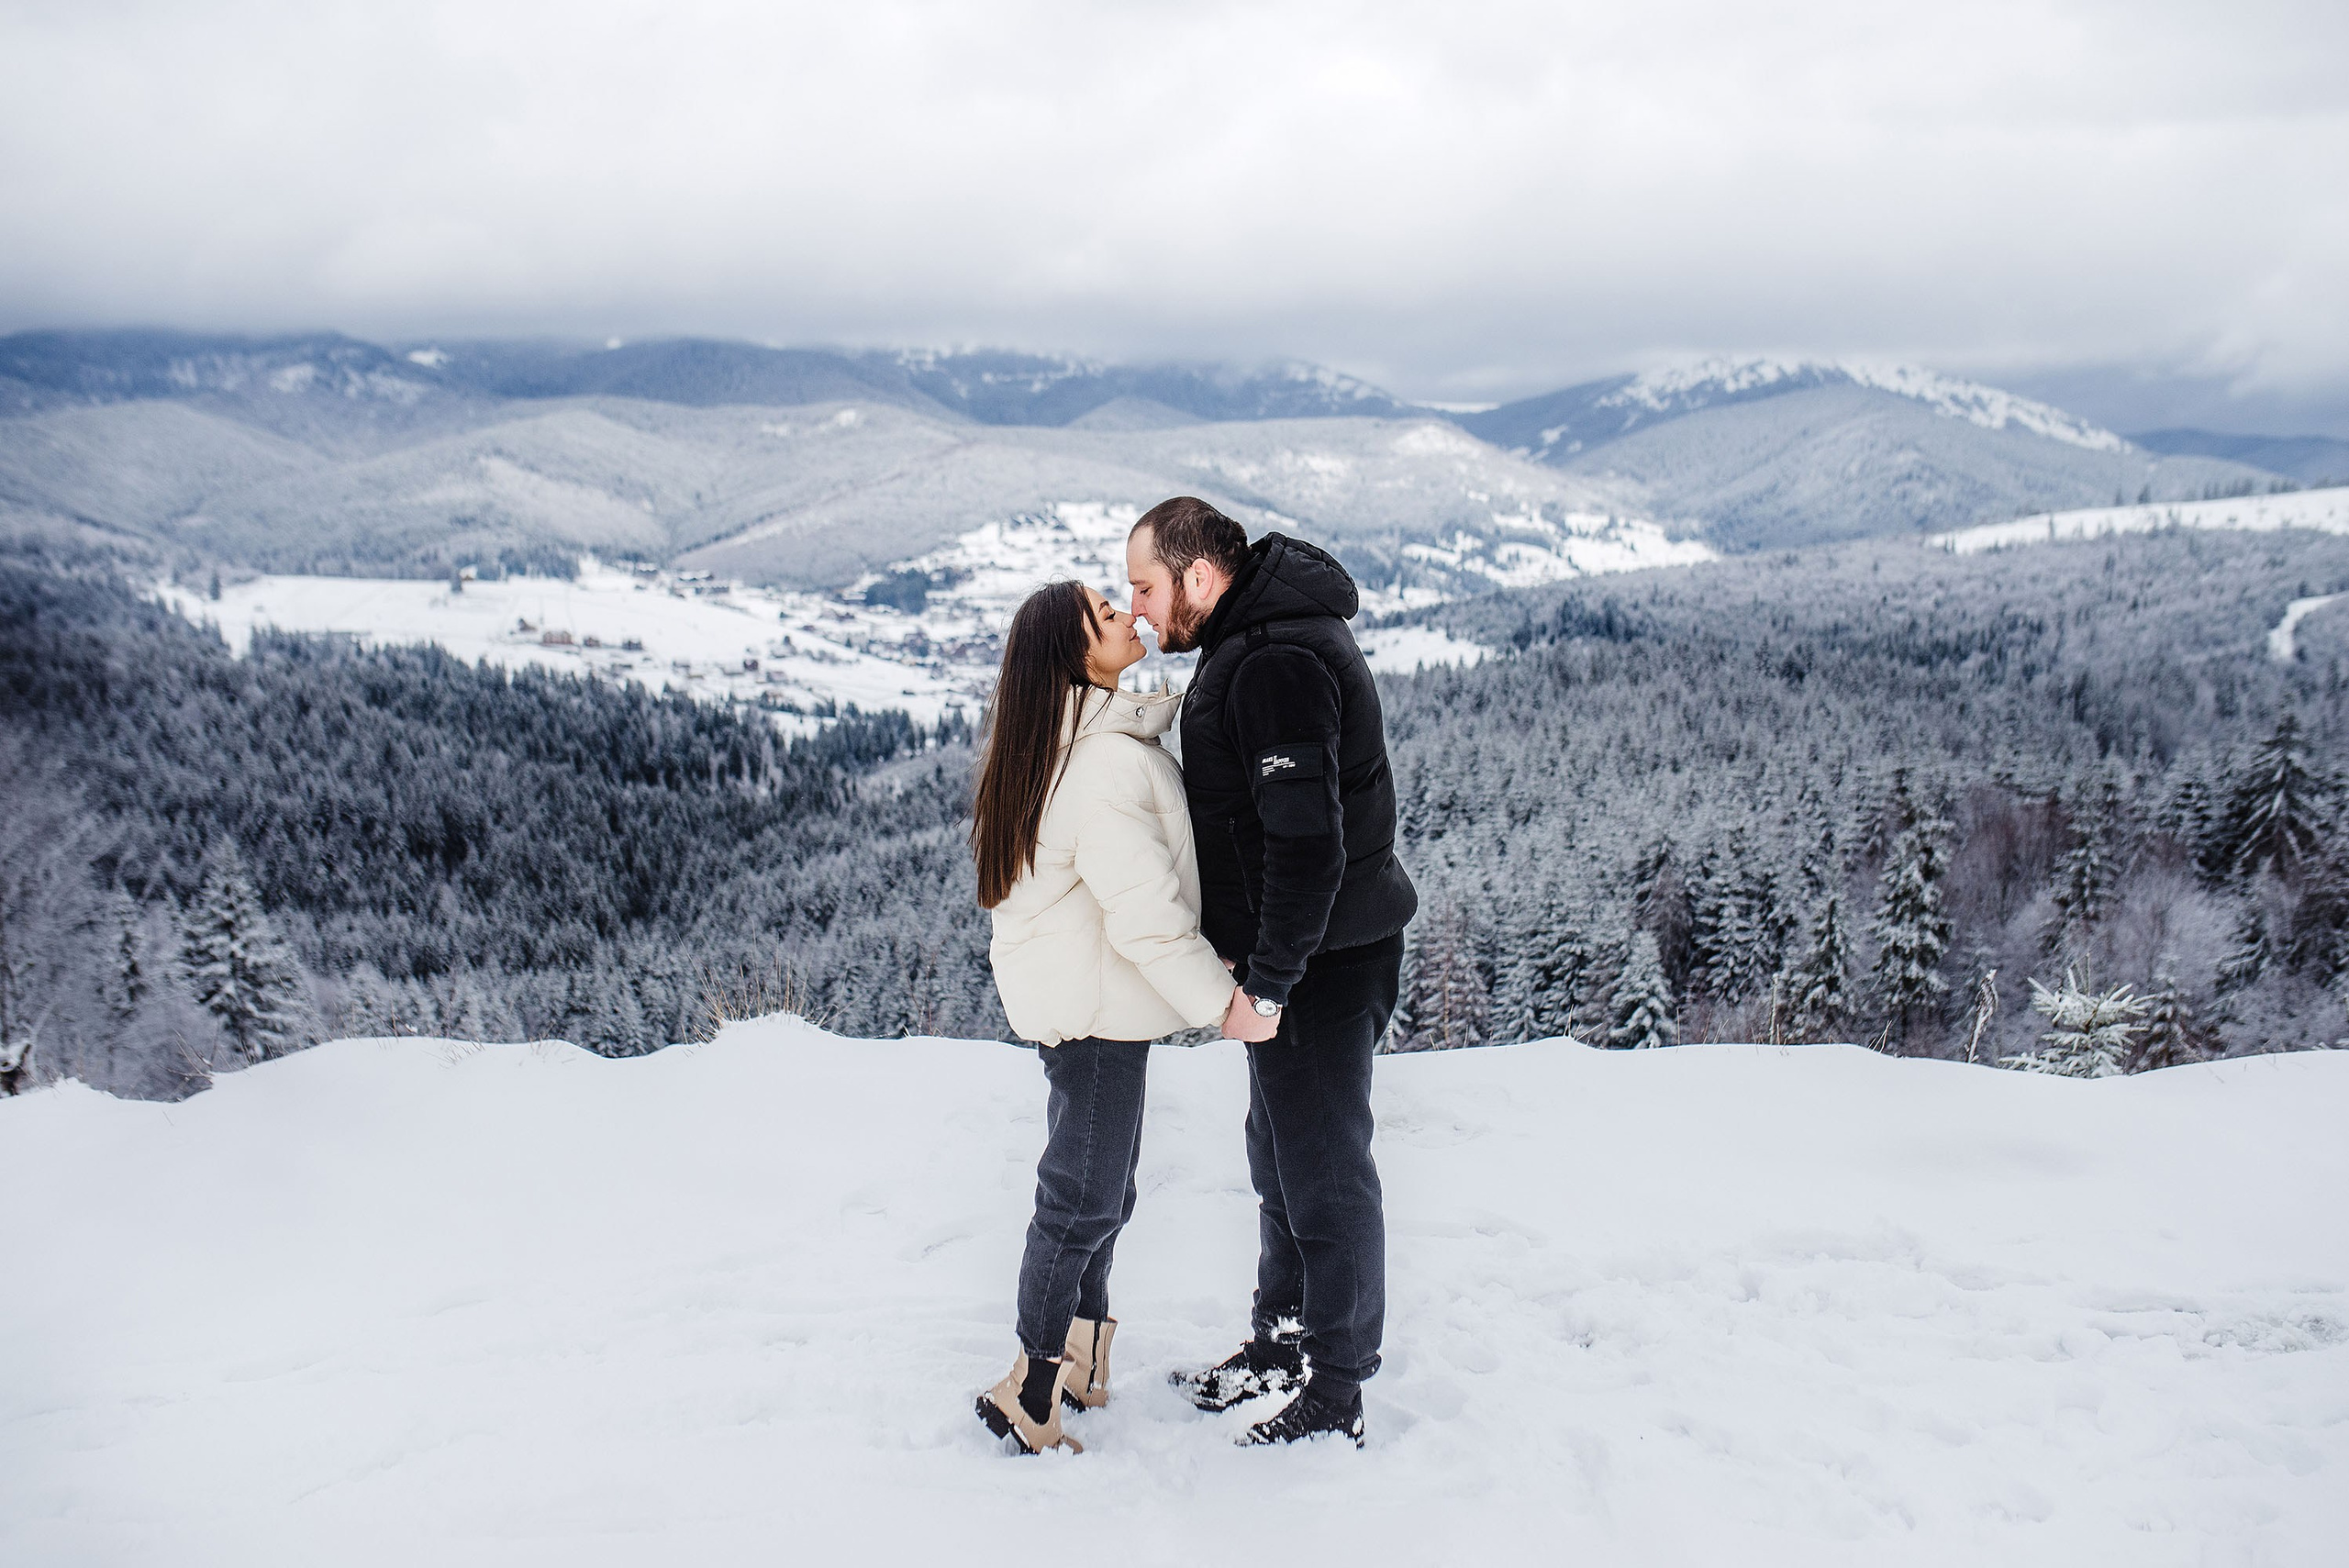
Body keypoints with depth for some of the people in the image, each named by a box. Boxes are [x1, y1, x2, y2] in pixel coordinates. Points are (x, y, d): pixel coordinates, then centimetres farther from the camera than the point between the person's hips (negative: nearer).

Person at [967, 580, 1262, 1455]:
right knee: (1085, 1198, 2)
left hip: (1071, 997, 10)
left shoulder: (1069, 745, 8)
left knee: (1096, 1191, 20)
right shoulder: (1105, 766, -25)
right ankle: (1031, 1388, 14)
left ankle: (1083, 1360, 33)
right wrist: (1224, 1000, -18)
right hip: (1094, 1008, -10)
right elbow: (1144, 913, -26)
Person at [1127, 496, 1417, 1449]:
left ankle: (1334, 1401, 15)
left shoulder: (1278, 662, -22)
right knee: (1280, 1158, 21)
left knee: (1324, 1172, 1)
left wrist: (1267, 981, -22)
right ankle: (1282, 1344, 37)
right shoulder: (1251, 640, 12)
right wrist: (1253, 963, 18)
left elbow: (1307, 839, -27)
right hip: (1291, 955, 11)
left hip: (1322, 963, -11)